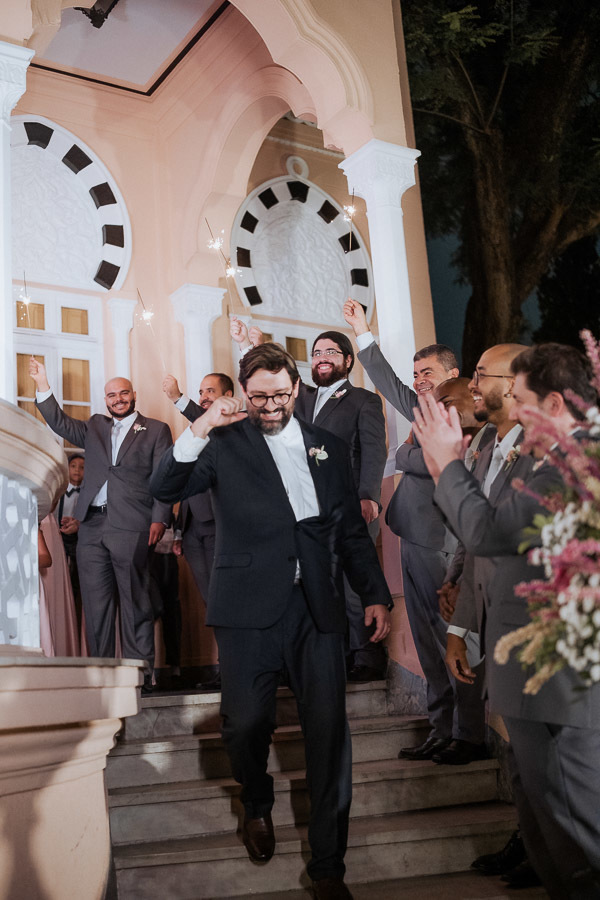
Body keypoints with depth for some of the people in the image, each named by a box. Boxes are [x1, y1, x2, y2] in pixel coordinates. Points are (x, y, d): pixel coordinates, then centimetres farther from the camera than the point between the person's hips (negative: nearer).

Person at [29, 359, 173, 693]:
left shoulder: (156, 430, 8)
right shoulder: (94, 427, 22)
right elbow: (60, 423, 13)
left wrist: (159, 519, -9)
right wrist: (42, 384, 4)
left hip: (131, 527, -4)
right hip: (92, 527, 4)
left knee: (135, 603, -2)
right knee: (96, 604, 4)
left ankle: (140, 675, 2)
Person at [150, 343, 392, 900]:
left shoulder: (329, 448, 15)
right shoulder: (225, 444, 7)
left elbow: (352, 531, 17)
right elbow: (164, 489, -5)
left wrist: (376, 594, 11)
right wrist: (200, 428, -16)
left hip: (317, 606, 2)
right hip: (249, 607, -1)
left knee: (328, 730, -1)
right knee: (244, 723, 2)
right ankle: (257, 804, 37)